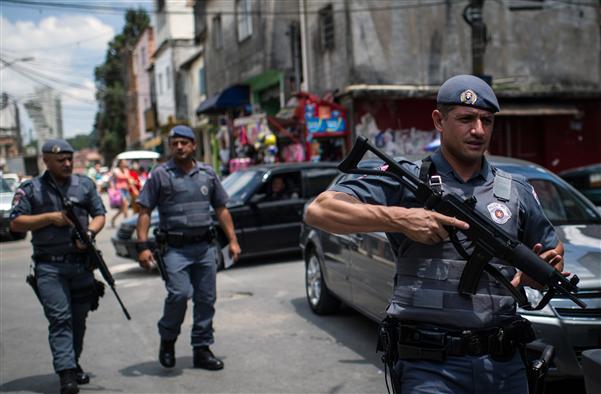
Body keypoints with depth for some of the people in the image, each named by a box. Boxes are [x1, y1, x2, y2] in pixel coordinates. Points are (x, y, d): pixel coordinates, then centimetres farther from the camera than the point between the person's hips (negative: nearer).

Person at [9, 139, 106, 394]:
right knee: (60, 318, -10)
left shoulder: (85, 184, 11)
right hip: (49, 266, -3)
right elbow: (16, 223, -1)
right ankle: (66, 373, -12)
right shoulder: (30, 189, 3)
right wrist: (51, 217, -10)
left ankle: (74, 363, 29)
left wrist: (89, 232, -9)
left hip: (81, 263, 3)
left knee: (78, 319, 11)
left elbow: (99, 215, 12)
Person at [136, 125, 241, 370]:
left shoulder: (207, 173, 12)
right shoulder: (160, 174, 1)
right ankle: (167, 340, 8)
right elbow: (145, 212, -2)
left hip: (204, 247, 4)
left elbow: (221, 209, 16)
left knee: (206, 299, 5)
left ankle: (202, 349, 18)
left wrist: (233, 240, 10)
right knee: (179, 293, -17)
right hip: (175, 247, -4)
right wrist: (143, 246, -11)